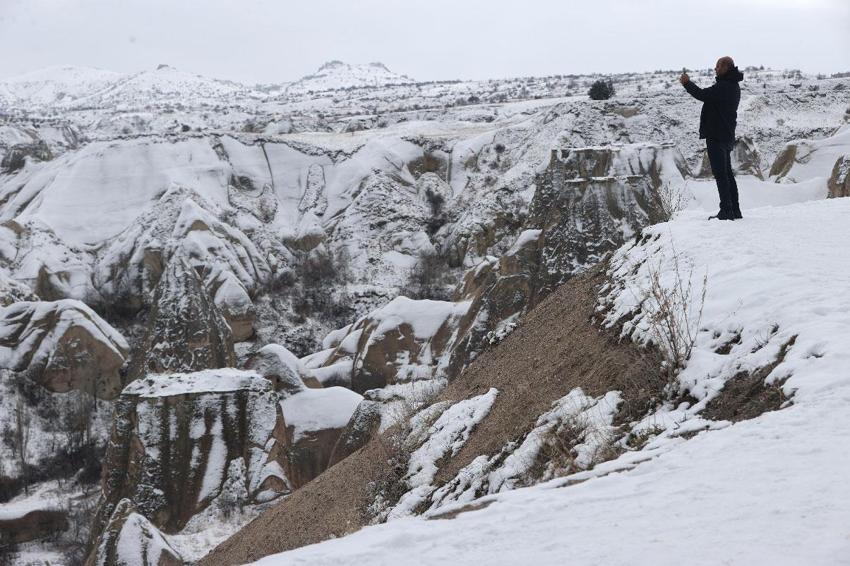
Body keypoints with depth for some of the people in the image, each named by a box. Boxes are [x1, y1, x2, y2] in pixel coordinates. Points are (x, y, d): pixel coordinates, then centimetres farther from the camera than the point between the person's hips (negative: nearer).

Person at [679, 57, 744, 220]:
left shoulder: (723, 87, -19)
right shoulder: (733, 86, 14)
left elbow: (702, 95, -20)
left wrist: (687, 83, -7)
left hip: (716, 136, -10)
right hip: (727, 136, 10)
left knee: (720, 174, -8)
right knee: (727, 173, 14)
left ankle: (726, 211, -10)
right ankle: (734, 211, 17)